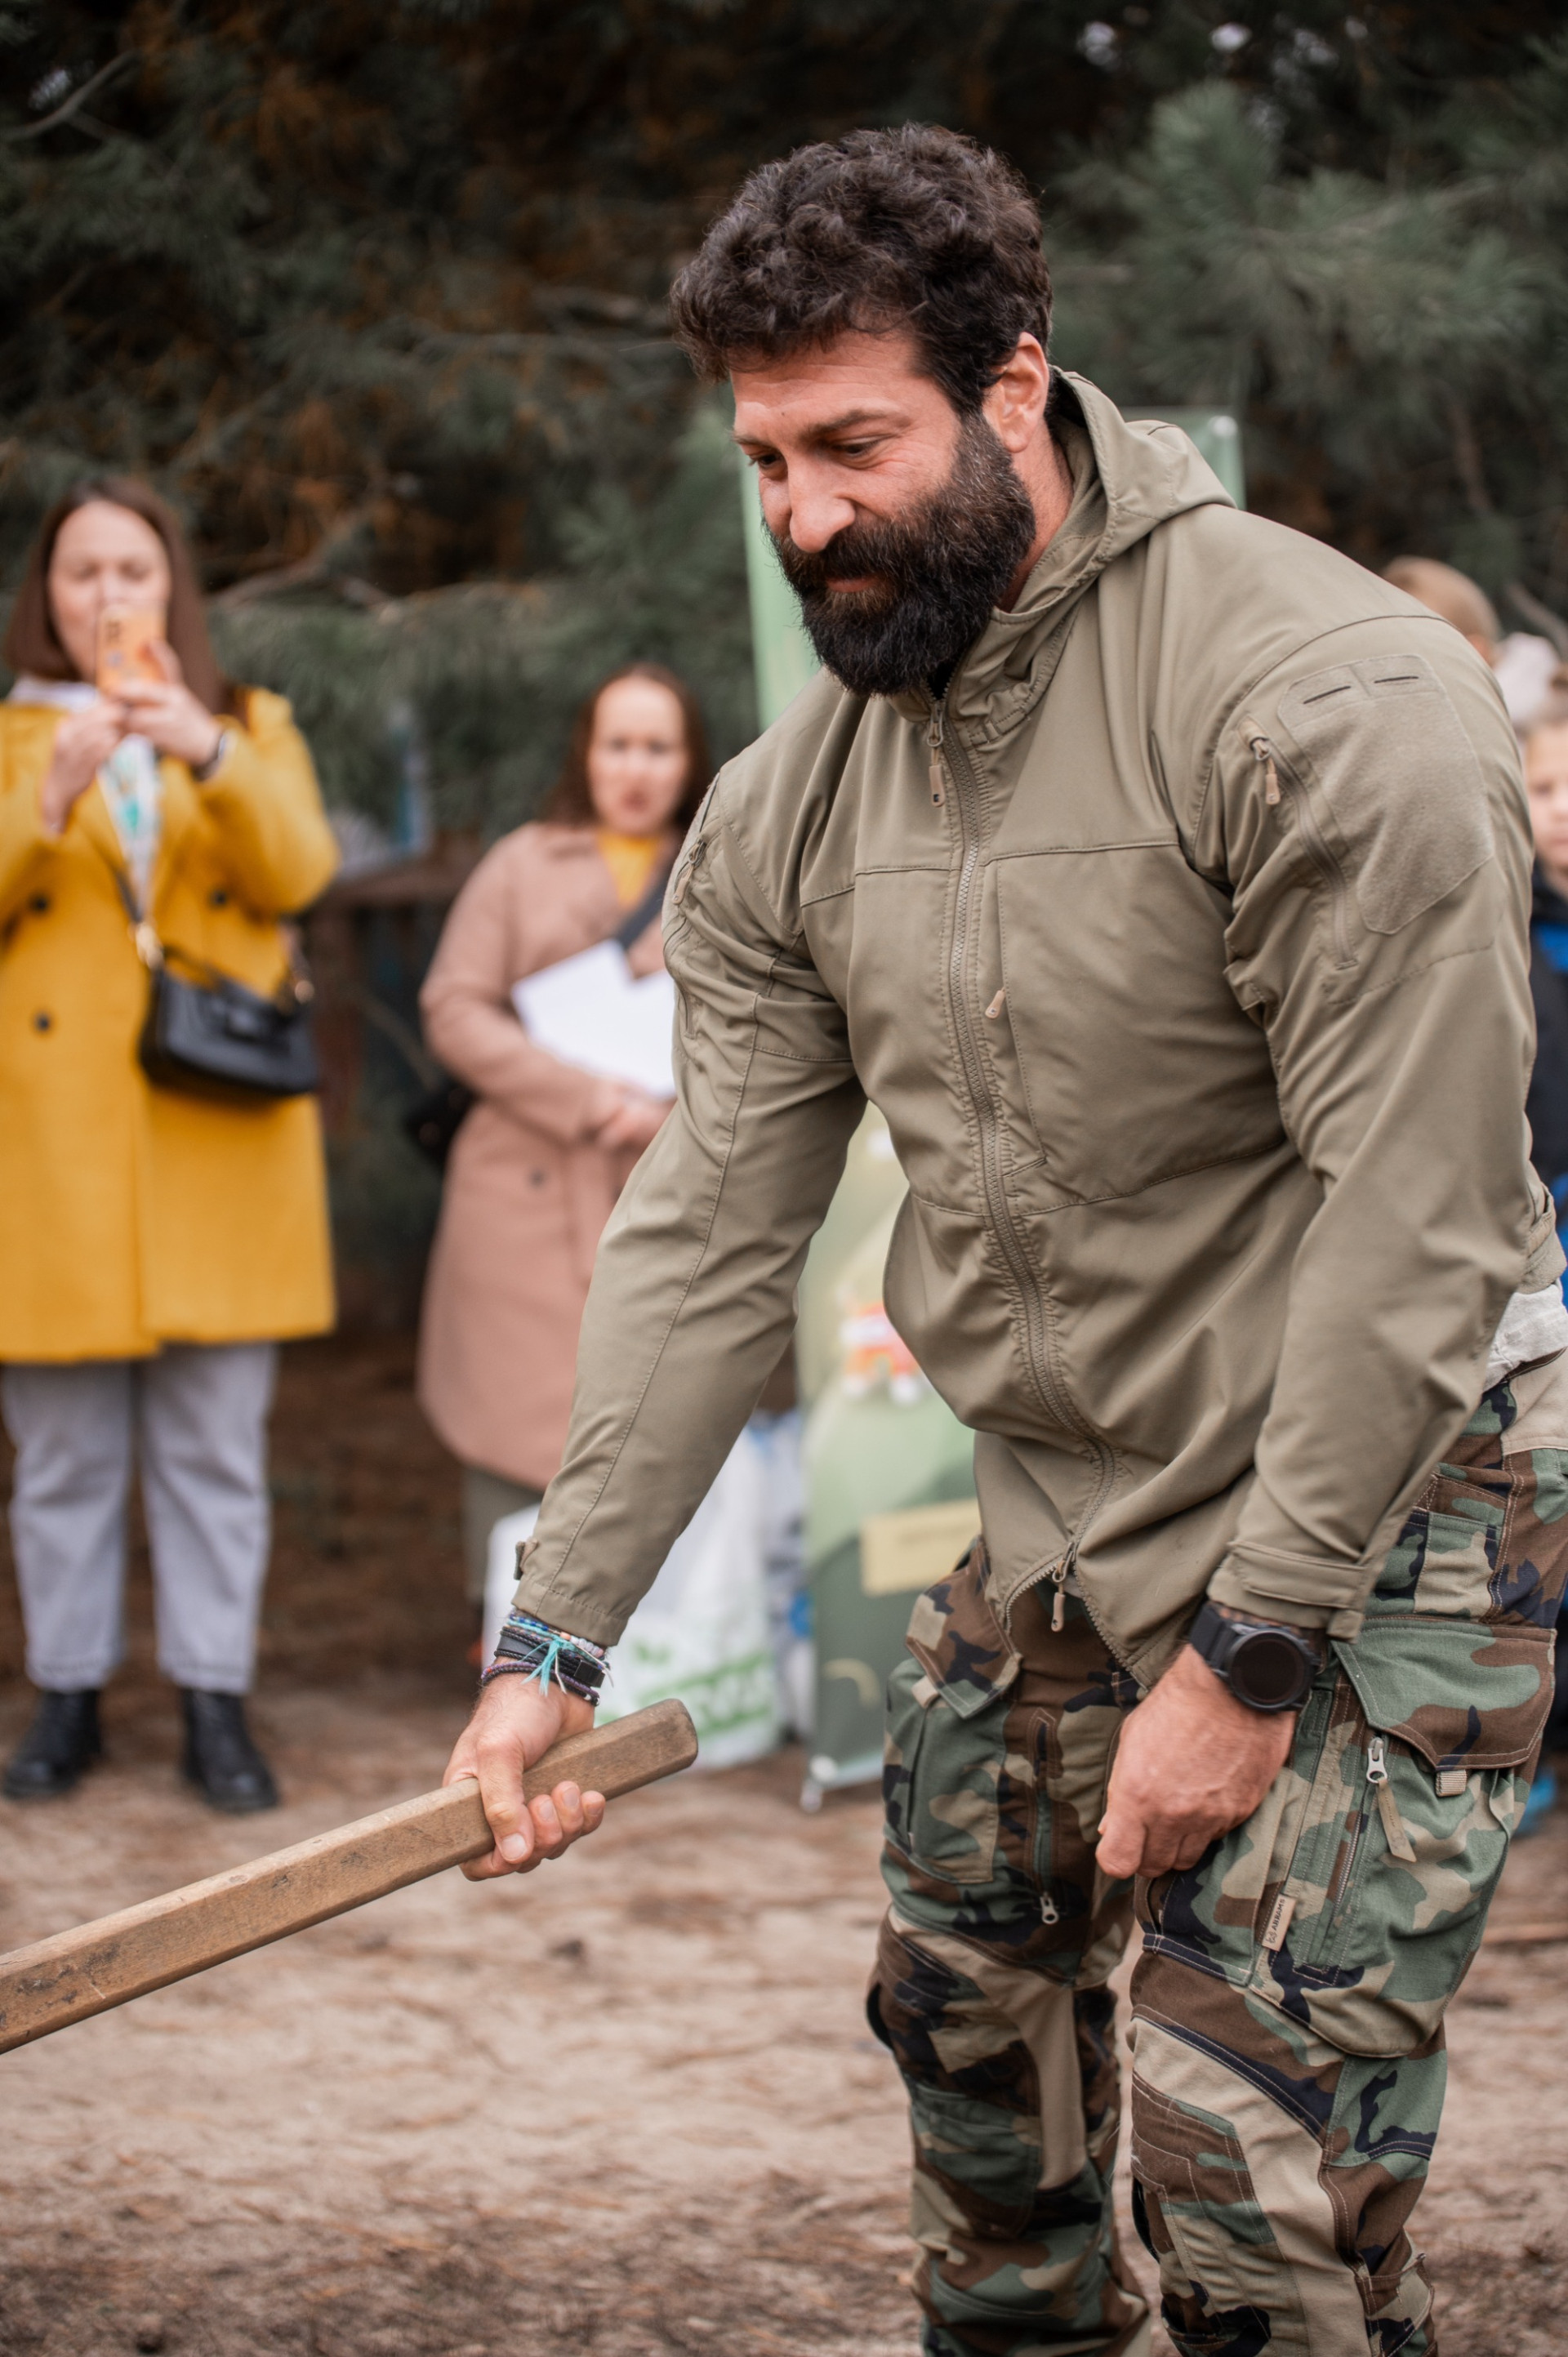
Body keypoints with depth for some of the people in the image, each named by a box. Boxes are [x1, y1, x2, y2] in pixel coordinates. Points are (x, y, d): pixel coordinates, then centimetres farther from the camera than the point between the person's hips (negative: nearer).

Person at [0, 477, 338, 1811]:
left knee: (215, 1442, 0)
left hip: (217, 1138, 0)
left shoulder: (252, 728, 15)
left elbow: (297, 871, -6)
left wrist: (207, 754, -23)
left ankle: (216, 1703, 6)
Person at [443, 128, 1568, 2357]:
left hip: (1374, 1512, -7)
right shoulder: (790, 805, 1)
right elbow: (712, 1227, 3)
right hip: (1055, 1513, 7)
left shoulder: (1337, 704, -22)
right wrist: (554, 1638, -1)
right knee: (967, 2005, 16)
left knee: (1250, 2157, -12)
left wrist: (1246, 1657, -20)